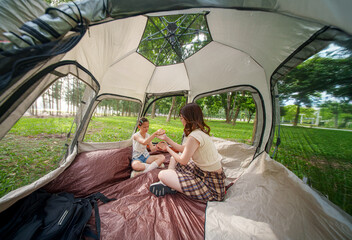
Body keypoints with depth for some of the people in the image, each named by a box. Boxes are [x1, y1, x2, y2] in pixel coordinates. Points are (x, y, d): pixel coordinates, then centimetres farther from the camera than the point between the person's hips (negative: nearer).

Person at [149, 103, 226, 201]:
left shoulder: (194, 137, -27)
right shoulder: (201, 132, 4)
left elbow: (183, 161, -16)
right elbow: (183, 149, 11)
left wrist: (167, 148, 0)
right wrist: (166, 138, 16)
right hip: (203, 171, 10)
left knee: (162, 175, -16)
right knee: (173, 159, 18)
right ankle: (167, 183, 13)